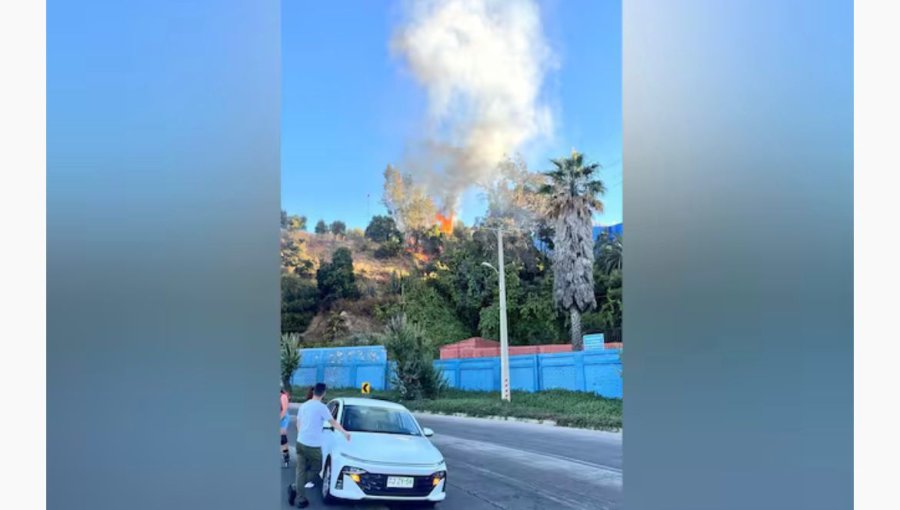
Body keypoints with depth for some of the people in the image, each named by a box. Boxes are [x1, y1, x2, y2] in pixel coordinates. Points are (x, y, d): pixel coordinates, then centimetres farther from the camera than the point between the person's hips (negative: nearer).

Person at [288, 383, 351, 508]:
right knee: (315, 469, 11)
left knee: (301, 470, 9)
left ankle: (301, 499, 6)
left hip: (300, 442, 7)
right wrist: (344, 432, 6)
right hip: (313, 445, -6)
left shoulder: (303, 405, 10)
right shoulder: (321, 407, -11)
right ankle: (295, 488, -1)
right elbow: (333, 422, -5)